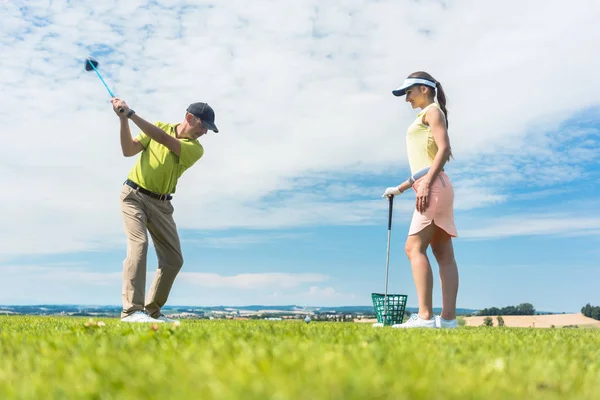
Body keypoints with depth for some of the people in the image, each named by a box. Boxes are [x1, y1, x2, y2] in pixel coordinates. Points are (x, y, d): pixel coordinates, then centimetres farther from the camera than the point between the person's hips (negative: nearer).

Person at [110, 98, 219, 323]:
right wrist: (123, 120, -14)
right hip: (134, 195, -2)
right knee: (139, 243, -23)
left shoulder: (196, 149, -4)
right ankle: (131, 310, -25)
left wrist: (131, 114, -23)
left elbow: (164, 140, -20)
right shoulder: (159, 127, 3)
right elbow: (128, 151, -1)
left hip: (161, 204, 2)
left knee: (174, 259, -2)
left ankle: (152, 311, 13)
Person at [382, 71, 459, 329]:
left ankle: (425, 316, -23)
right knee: (444, 254, 1)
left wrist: (426, 184, -21)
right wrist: (400, 188, 24)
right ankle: (448, 318, -2)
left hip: (434, 187, -9)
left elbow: (444, 148, -13)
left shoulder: (432, 110, 3)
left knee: (415, 247, -17)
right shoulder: (426, 119, 27)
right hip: (432, 189, 9)